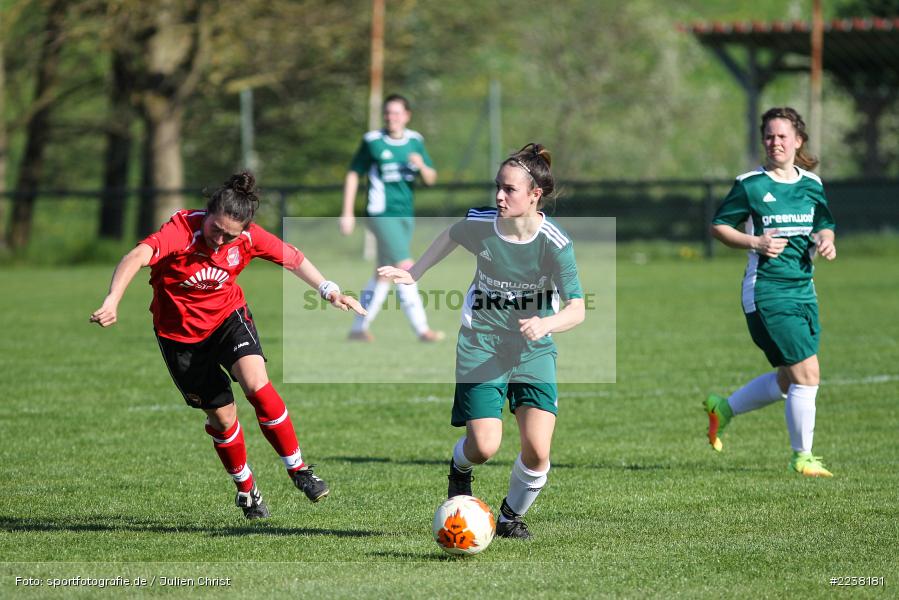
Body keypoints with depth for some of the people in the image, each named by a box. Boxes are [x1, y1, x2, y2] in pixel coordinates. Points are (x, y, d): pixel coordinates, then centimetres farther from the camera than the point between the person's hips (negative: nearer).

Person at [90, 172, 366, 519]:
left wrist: (329, 290, -11)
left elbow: (292, 258, 0)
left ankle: (298, 470, -11)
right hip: (180, 331, -2)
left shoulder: (249, 237, -17)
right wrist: (112, 301, -61)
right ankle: (246, 490, 29)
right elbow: (137, 258, -46)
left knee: (256, 382, -24)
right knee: (222, 415, 3)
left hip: (227, 315, 2)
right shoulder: (182, 230, -30)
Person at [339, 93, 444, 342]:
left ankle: (359, 328, 23)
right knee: (405, 268, -16)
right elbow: (353, 174, 4)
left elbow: (431, 179, 8)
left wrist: (421, 166, -15)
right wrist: (347, 214, 1)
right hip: (382, 213, -6)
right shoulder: (372, 141, -4)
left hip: (405, 216, 6)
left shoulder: (415, 141, 8)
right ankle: (422, 329, -16)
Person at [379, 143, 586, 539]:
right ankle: (460, 467, 26)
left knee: (537, 451, -13)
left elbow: (577, 309, -19)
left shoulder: (554, 243, -18)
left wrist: (545, 324, -38)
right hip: (482, 346, 1)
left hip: (534, 350, 0)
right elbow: (450, 237, 14)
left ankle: (511, 517, 17)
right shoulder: (480, 225, -12)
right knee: (484, 447, -14)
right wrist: (413, 274, 14)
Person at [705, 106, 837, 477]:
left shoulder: (811, 183, 9)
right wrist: (755, 243, -15)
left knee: (788, 381, 12)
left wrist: (826, 241, -5)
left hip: (803, 290, 7)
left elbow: (823, 226, 18)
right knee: (807, 374, -11)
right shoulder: (750, 185, -6)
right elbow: (718, 226, 1)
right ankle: (802, 457, 3)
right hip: (767, 291, -7)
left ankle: (723, 408, 33)